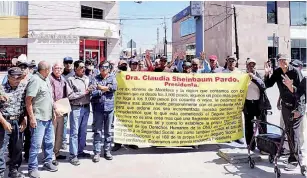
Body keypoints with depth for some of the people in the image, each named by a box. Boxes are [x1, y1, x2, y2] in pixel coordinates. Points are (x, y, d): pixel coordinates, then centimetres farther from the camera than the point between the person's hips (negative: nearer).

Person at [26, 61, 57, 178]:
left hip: (48, 117, 9)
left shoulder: (46, 79, 11)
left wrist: (53, 111, 19)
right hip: (38, 118, -9)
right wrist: (32, 117, -21)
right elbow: (28, 100, -19)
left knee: (49, 141, 16)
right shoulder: (35, 80, -16)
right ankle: (32, 168, 10)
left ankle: (48, 162, 31)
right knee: (36, 143, -2)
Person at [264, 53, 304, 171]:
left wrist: (298, 109, -24)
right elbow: (268, 85, 3)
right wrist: (266, 74, -13)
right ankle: (295, 153, 29)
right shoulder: (277, 72, -1)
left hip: (296, 106, -6)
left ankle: (294, 160, 3)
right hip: (285, 105, 6)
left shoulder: (295, 72, -16)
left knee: (294, 132, -6)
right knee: (288, 131, 13)